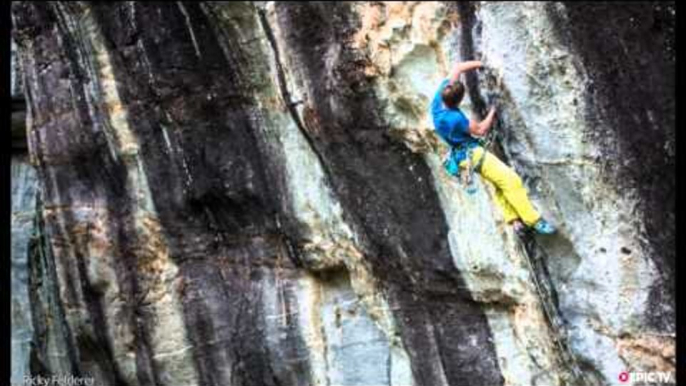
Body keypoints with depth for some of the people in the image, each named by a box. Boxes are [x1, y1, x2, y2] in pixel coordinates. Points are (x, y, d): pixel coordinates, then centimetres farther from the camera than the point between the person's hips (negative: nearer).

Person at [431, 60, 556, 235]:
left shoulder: (440, 96, -9)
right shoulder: (454, 118, -30)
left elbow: (458, 68, 2)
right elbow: (480, 130, -13)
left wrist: (482, 63, 1)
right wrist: (493, 111, 0)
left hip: (463, 153, 10)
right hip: (471, 154, -10)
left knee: (500, 181, 16)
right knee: (511, 180, -11)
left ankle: (514, 219, 14)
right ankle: (534, 221, -8)